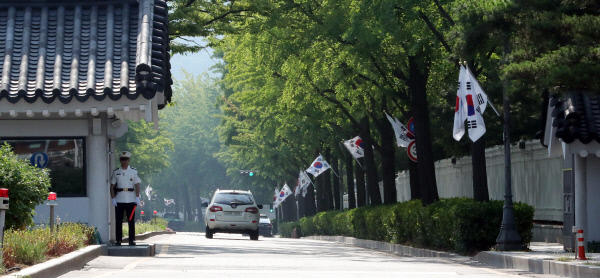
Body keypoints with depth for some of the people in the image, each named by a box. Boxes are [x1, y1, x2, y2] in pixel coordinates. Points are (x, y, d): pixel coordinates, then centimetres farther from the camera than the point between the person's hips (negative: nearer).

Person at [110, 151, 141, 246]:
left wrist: (137, 198, -5)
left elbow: (137, 185, 5)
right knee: (118, 221, 1)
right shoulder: (116, 172, 7)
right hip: (119, 200, 0)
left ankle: (132, 240, 5)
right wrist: (113, 199, -2)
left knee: (131, 221, 0)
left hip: (130, 200, 0)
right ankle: (118, 240, 5)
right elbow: (112, 186, 7)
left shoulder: (133, 171, 6)